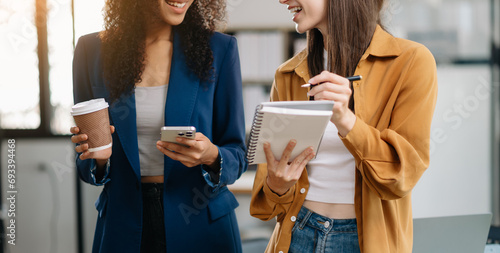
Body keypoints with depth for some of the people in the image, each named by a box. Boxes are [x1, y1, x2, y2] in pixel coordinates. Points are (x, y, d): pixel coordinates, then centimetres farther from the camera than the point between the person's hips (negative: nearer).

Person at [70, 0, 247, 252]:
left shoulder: (219, 49, -5)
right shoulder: (92, 50, -2)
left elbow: (236, 156, -2)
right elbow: (88, 168, 5)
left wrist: (210, 156, -22)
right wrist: (98, 157, -16)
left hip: (201, 229, 0)